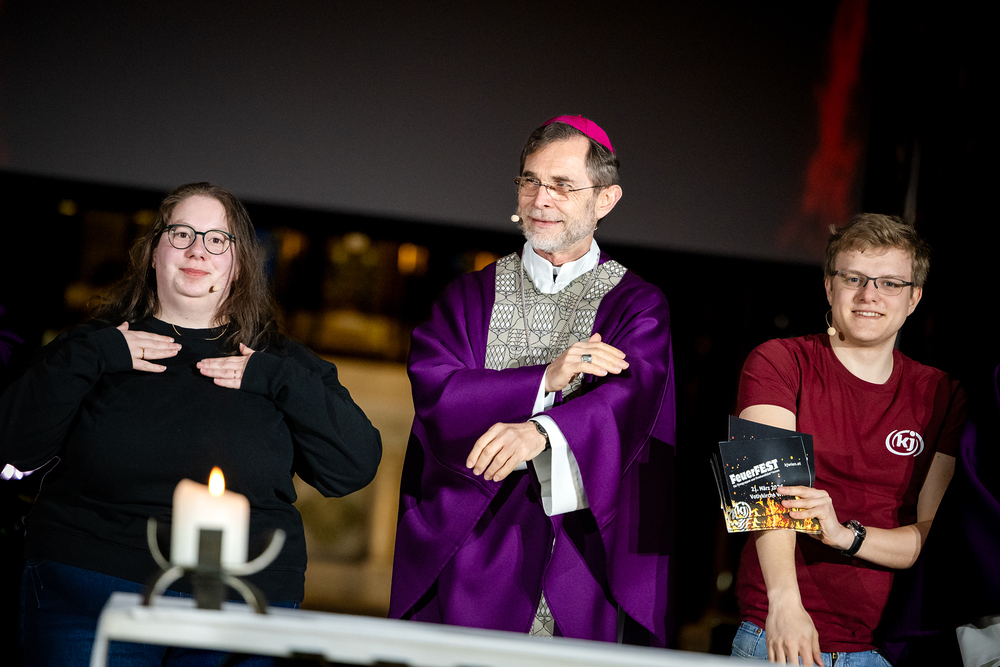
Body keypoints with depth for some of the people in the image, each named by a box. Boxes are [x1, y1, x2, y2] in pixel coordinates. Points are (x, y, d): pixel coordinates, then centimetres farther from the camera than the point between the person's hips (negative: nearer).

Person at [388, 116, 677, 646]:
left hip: (583, 557, -1)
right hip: (471, 553, 2)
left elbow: (628, 399, -14)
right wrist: (546, 379, -15)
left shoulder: (636, 304, 5)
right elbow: (434, 395, -4)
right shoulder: (470, 296, 12)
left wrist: (541, 432, -32)